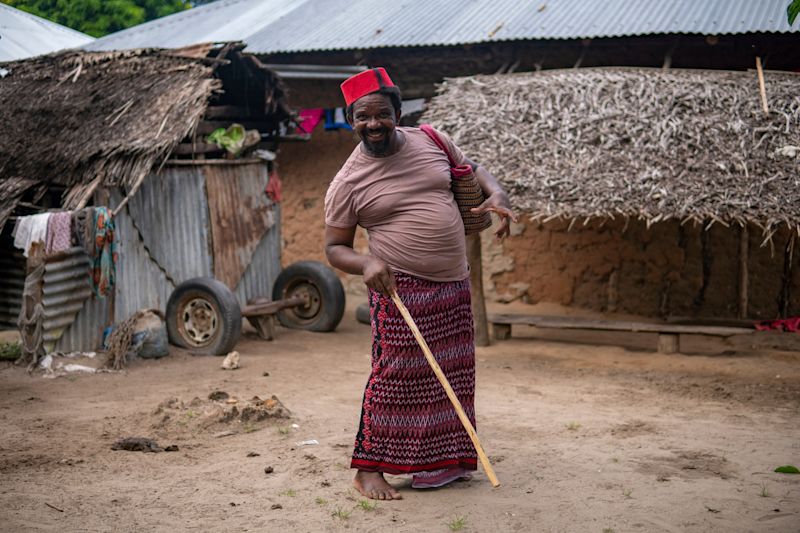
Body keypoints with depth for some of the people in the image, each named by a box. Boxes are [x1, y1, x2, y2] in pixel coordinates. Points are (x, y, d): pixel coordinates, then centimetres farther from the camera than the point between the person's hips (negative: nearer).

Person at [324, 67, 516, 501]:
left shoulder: (431, 141, 4)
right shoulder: (348, 182, -8)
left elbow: (471, 167, 20)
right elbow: (334, 247, -2)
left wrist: (496, 193, -1)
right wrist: (366, 264, -22)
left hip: (454, 285, 6)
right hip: (400, 287, -5)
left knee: (452, 375, 11)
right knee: (394, 374, -9)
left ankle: (444, 459, 25)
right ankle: (368, 469, 2)